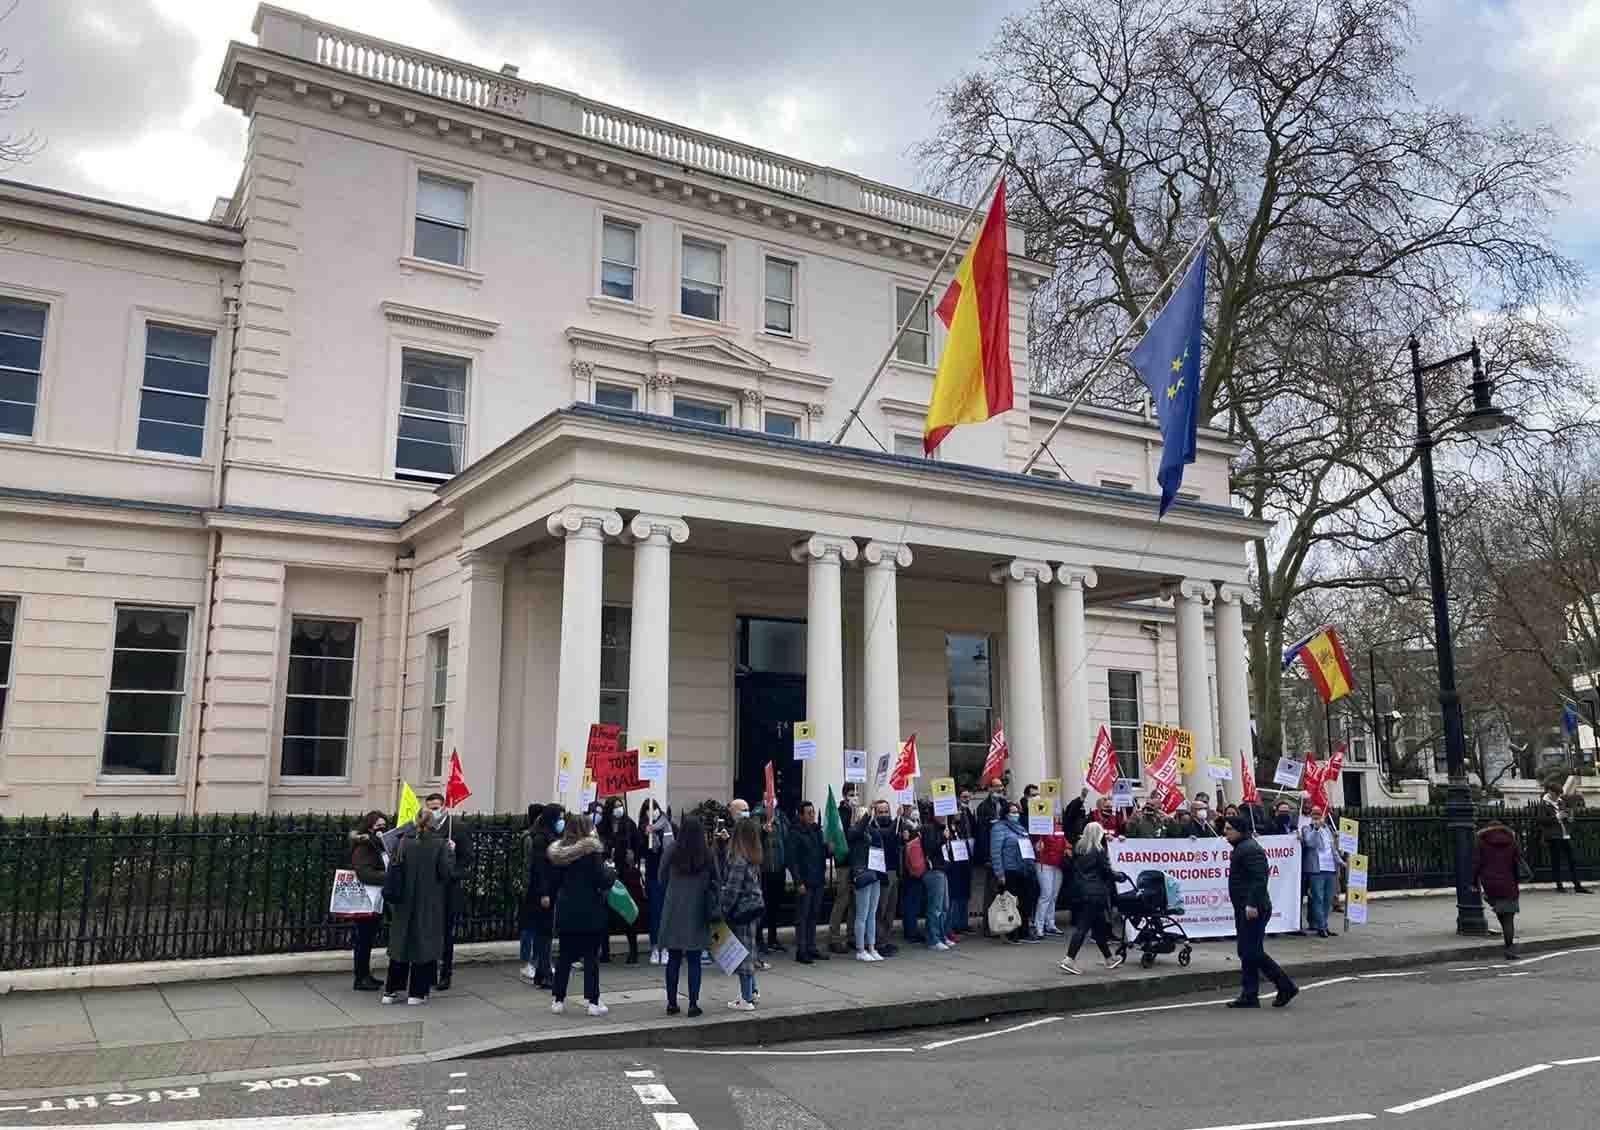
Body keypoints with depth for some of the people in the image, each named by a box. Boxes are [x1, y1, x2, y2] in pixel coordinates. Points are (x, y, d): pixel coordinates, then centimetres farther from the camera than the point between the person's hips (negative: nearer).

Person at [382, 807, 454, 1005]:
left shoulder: (405, 842, -4)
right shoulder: (440, 844, -10)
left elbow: (395, 868, -5)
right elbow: (447, 872, -13)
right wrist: (451, 852, -1)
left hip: (406, 903, 3)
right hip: (430, 905, -3)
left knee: (401, 942, 14)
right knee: (425, 944, 6)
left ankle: (391, 991, 18)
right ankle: (417, 993, 8)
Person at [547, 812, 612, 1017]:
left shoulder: (557, 850, 2)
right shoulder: (592, 849, -13)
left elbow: (554, 880, 8)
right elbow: (602, 880, -15)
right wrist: (611, 874, 5)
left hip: (565, 910, 5)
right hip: (590, 910, -4)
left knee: (565, 955, 14)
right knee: (591, 956, 3)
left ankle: (558, 1000, 19)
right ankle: (593, 1002, 5)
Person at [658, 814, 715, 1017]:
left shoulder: (671, 850, -7)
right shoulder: (707, 854, -9)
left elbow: (662, 879, 2)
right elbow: (715, 880, -1)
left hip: (673, 910, 1)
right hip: (697, 912, -1)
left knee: (673, 959, 11)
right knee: (694, 960, 5)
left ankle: (672, 1003, 16)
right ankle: (693, 1004, 5)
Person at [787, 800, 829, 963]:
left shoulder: (817, 830, 12)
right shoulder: (795, 833, -9)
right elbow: (791, 859, -12)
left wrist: (828, 849, -2)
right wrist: (799, 882, -16)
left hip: (818, 880, 6)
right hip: (804, 882, -6)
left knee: (813, 916, 12)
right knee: (802, 917, -1)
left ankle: (811, 948, 20)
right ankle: (801, 951, 4)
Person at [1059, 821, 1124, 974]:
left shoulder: (1078, 849, 9)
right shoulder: (1099, 851, -9)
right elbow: (1107, 871, -6)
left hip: (1080, 891, 7)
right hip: (1095, 892, -7)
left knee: (1099, 925, 17)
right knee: (1083, 926, -7)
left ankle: (1109, 958, 28)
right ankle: (1069, 959, -11)